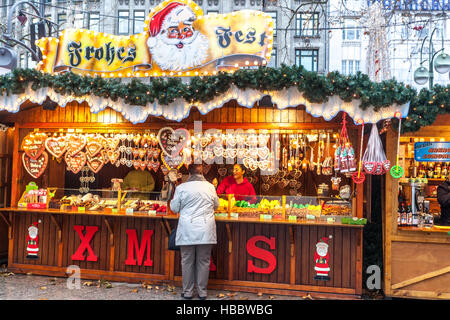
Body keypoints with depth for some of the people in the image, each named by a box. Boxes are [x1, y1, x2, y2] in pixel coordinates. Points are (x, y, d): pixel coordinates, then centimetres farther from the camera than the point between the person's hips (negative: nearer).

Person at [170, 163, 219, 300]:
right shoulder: (210, 187, 2)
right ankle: (202, 292, 18)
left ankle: (188, 292, 18)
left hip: (187, 231, -1)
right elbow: (216, 206, 16)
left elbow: (174, 208, 5)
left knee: (187, 261, 9)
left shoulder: (181, 187, -4)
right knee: (203, 261, 10)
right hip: (206, 231, 2)